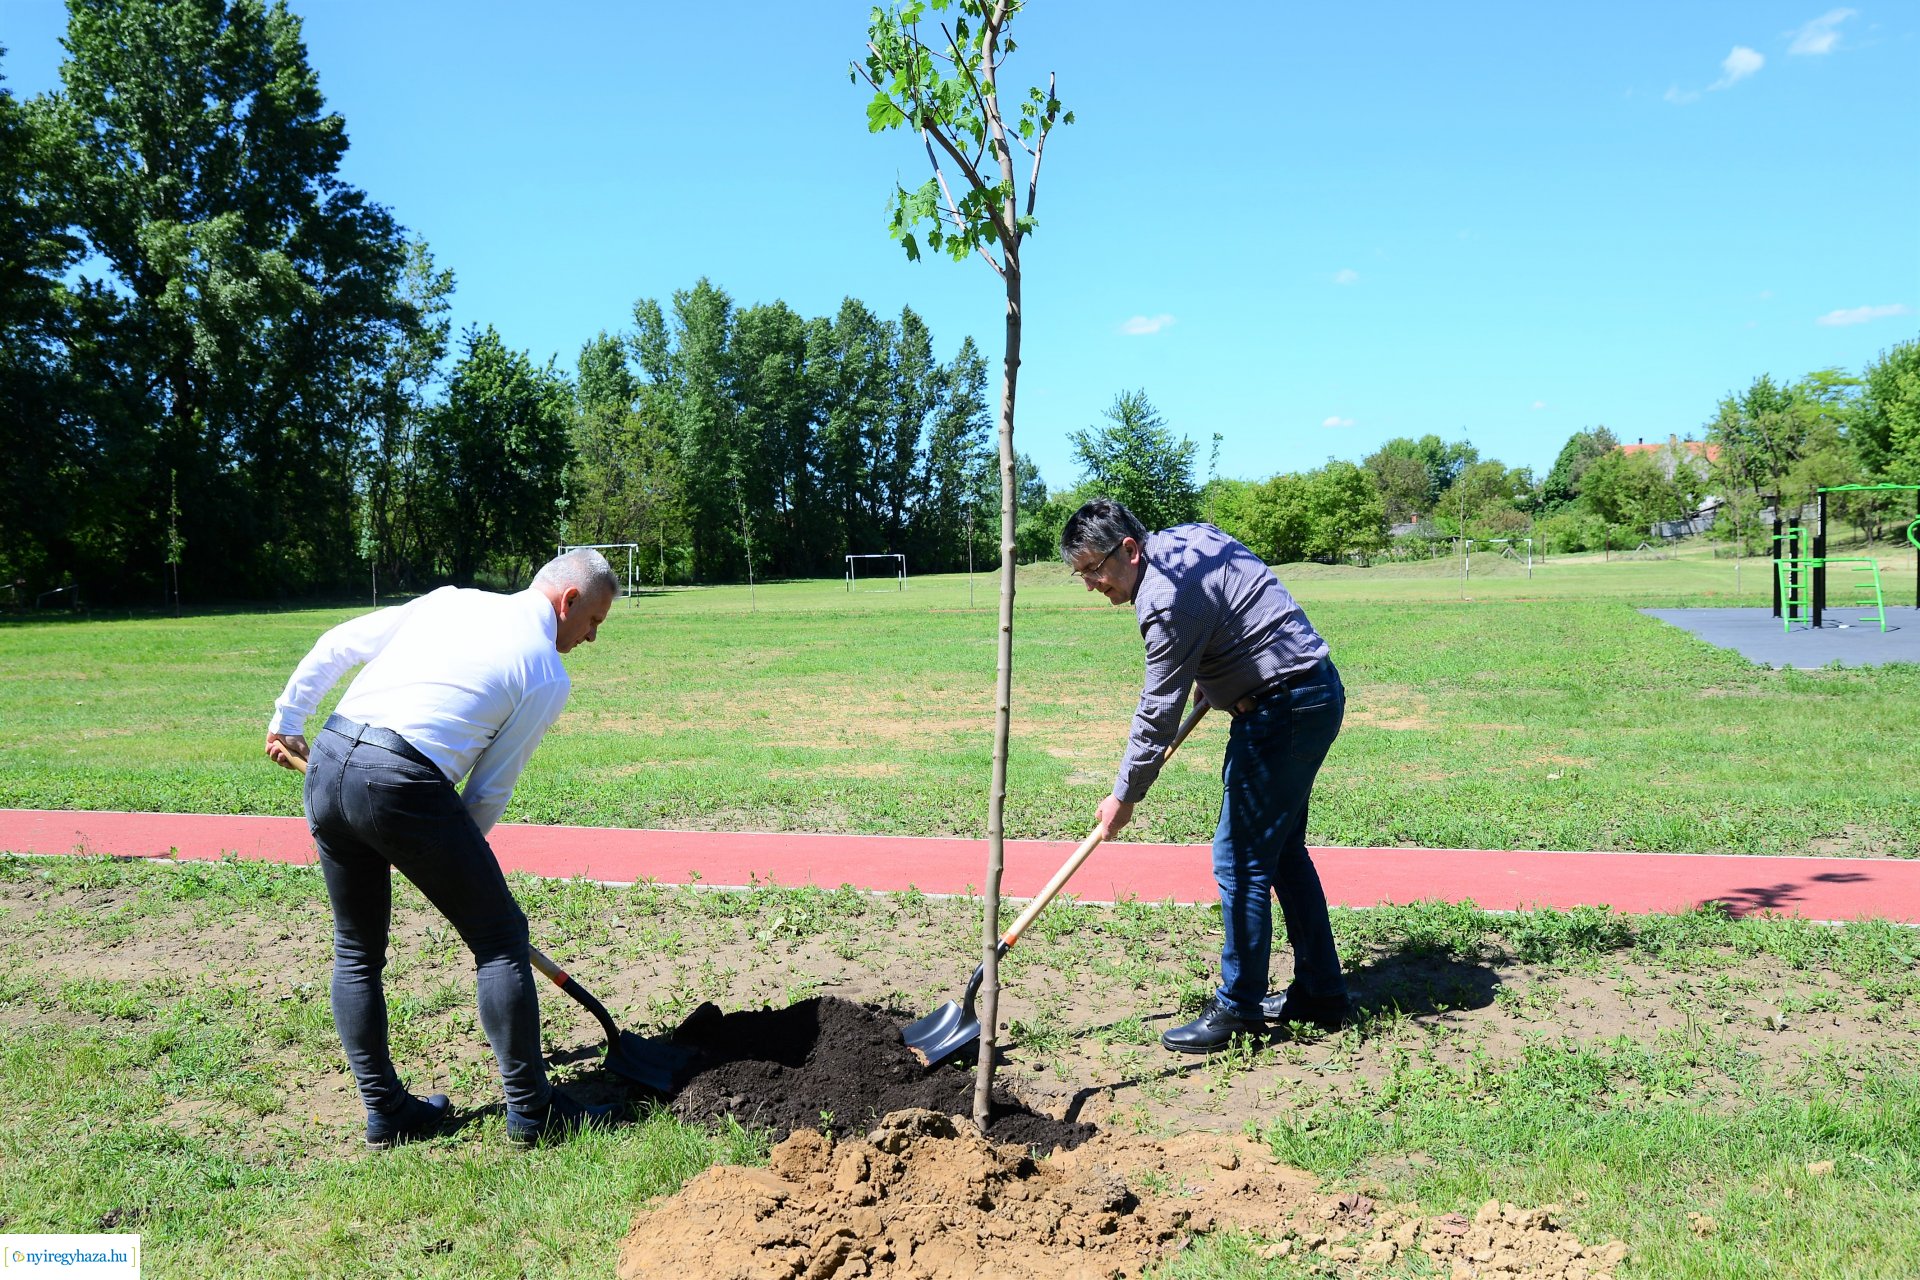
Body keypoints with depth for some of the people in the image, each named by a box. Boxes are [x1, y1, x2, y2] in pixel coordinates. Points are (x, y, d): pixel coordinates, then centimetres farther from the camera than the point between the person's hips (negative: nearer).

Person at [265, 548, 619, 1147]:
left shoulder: (450, 599, 19)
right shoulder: (548, 676, 3)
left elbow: (337, 644, 20)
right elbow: (491, 787, 4)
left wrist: (287, 722, 31)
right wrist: (458, 858, 20)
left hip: (326, 762, 7)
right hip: (403, 784, -7)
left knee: (355, 952, 20)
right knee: (500, 938, 7)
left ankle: (386, 1110, 28)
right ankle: (530, 1108, 13)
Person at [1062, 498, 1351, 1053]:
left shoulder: (1167, 598, -22)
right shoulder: (1187, 535, 8)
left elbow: (1159, 711, -17)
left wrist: (1125, 795, -6)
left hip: (1283, 710, -11)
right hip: (1314, 694, 11)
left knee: (1241, 858, -5)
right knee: (1283, 851, 17)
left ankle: (1239, 1010, 5)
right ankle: (1320, 992, 27)